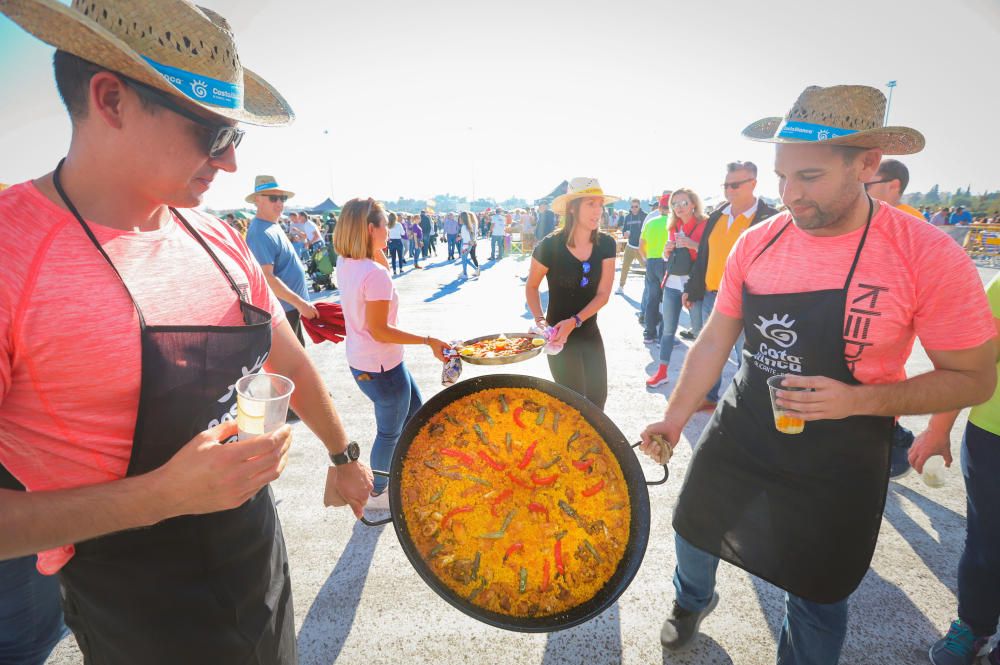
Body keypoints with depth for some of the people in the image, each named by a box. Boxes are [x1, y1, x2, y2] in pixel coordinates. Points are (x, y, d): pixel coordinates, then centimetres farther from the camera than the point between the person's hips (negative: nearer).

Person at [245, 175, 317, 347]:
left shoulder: (272, 227, 12)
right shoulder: (261, 233, -20)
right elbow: (266, 278, -27)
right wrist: (300, 303, -26)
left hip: (289, 307, 10)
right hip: (281, 309, -10)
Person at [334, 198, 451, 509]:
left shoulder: (345, 264, 0)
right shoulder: (375, 274, -26)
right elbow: (379, 331, -25)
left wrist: (377, 250, 3)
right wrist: (428, 340, -22)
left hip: (362, 362, 10)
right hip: (382, 367, -10)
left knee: (416, 413, 26)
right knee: (390, 432, 13)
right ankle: (377, 494, 35)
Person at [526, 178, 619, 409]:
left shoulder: (606, 244, -8)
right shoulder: (550, 245, -17)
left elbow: (603, 294, -9)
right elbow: (531, 287, -3)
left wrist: (574, 322, -22)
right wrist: (539, 320, -18)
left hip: (590, 332, 4)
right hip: (559, 336, -4)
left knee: (598, 396, 12)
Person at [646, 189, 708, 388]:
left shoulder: (704, 225, -3)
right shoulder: (674, 227, 15)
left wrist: (693, 245, -20)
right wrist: (666, 251, 1)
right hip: (672, 283, 6)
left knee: (700, 330, -3)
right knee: (668, 329, 8)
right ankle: (661, 371, 14)